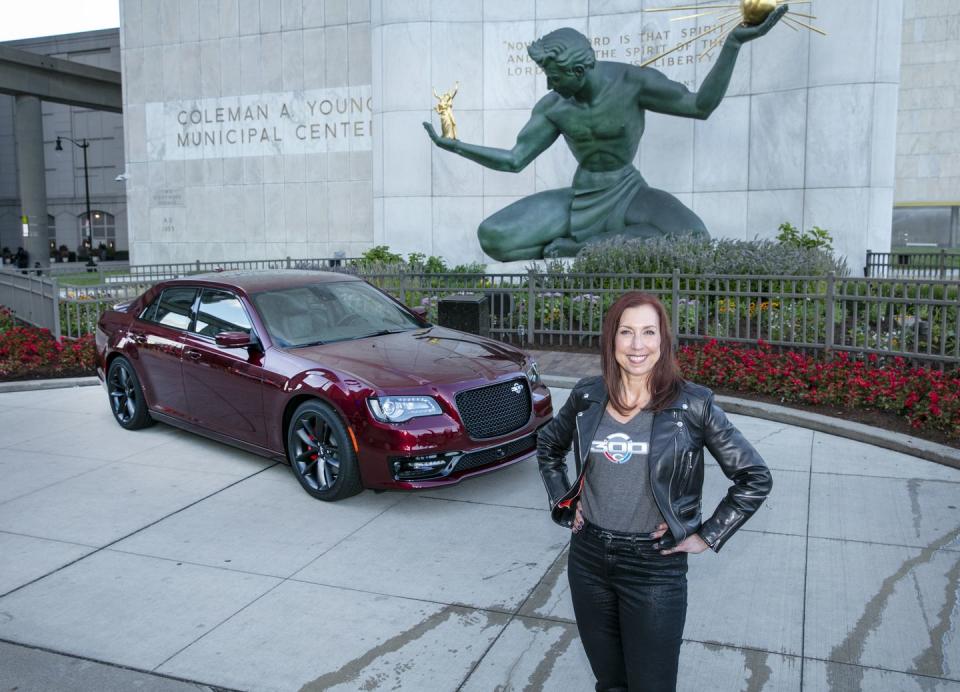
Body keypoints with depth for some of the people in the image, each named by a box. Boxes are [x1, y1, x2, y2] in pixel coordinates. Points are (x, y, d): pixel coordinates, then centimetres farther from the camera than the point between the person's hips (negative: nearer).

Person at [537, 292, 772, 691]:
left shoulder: (691, 405, -11)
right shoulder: (587, 396, -2)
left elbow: (755, 478, -6)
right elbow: (547, 447, 18)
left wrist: (707, 536, -7)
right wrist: (564, 503, 8)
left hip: (655, 568, -3)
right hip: (588, 559, 3)